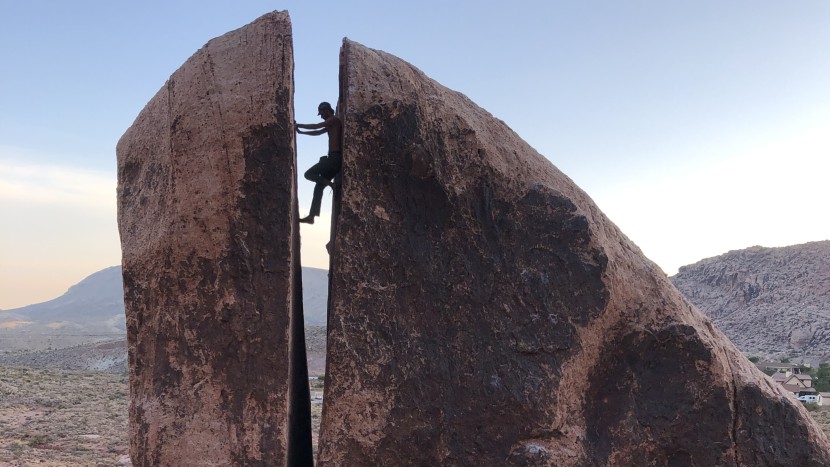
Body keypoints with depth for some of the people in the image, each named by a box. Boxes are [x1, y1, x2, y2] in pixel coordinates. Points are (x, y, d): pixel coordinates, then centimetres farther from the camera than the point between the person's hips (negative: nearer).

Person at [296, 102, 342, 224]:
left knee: (309, 174, -10)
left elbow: (316, 127, -8)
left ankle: (331, 184, -18)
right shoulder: (330, 125, 25)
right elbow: (317, 132, 36)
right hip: (334, 159, 9)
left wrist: (298, 125, 2)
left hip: (335, 158, -9)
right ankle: (311, 216, 4)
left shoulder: (334, 120, -3)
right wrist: (301, 131, 31)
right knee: (319, 186, 7)